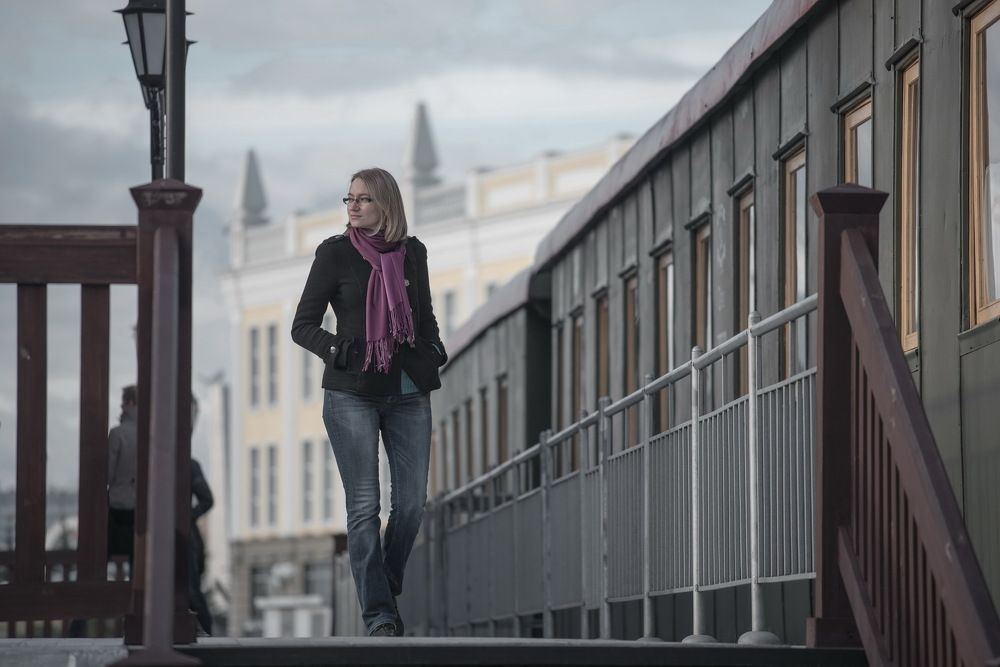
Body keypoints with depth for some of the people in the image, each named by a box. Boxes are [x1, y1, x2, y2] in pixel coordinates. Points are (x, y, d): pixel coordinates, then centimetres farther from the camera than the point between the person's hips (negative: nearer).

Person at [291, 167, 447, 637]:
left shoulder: (412, 253, 9)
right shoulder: (335, 253, 0)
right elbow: (302, 325, 1)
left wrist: (433, 349, 4)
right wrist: (334, 348, -15)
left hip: (408, 394, 3)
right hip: (352, 392, -3)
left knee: (412, 502, 0)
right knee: (364, 507, -6)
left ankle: (385, 589, 23)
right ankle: (379, 615, -5)